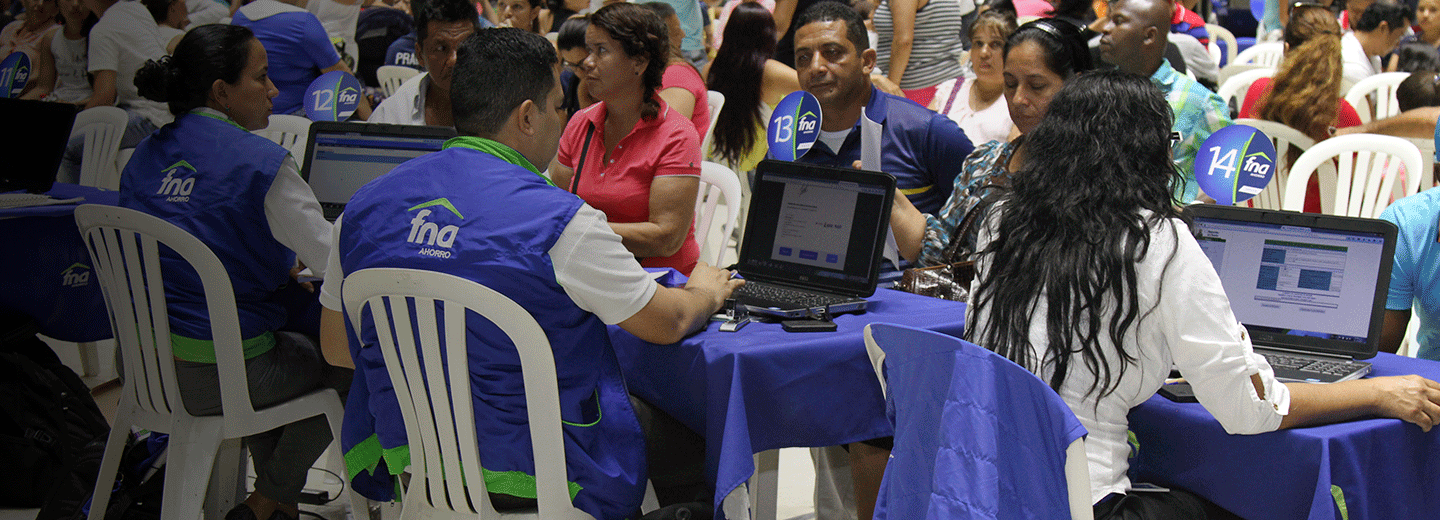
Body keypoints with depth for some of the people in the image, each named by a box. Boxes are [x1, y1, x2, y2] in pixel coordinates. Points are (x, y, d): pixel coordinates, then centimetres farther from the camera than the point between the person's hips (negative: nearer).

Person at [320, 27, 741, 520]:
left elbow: (336, 345, 9)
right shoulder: (560, 221, -20)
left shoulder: (364, 205, -3)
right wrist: (706, 291, 16)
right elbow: (667, 323, -7)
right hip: (532, 478, -6)